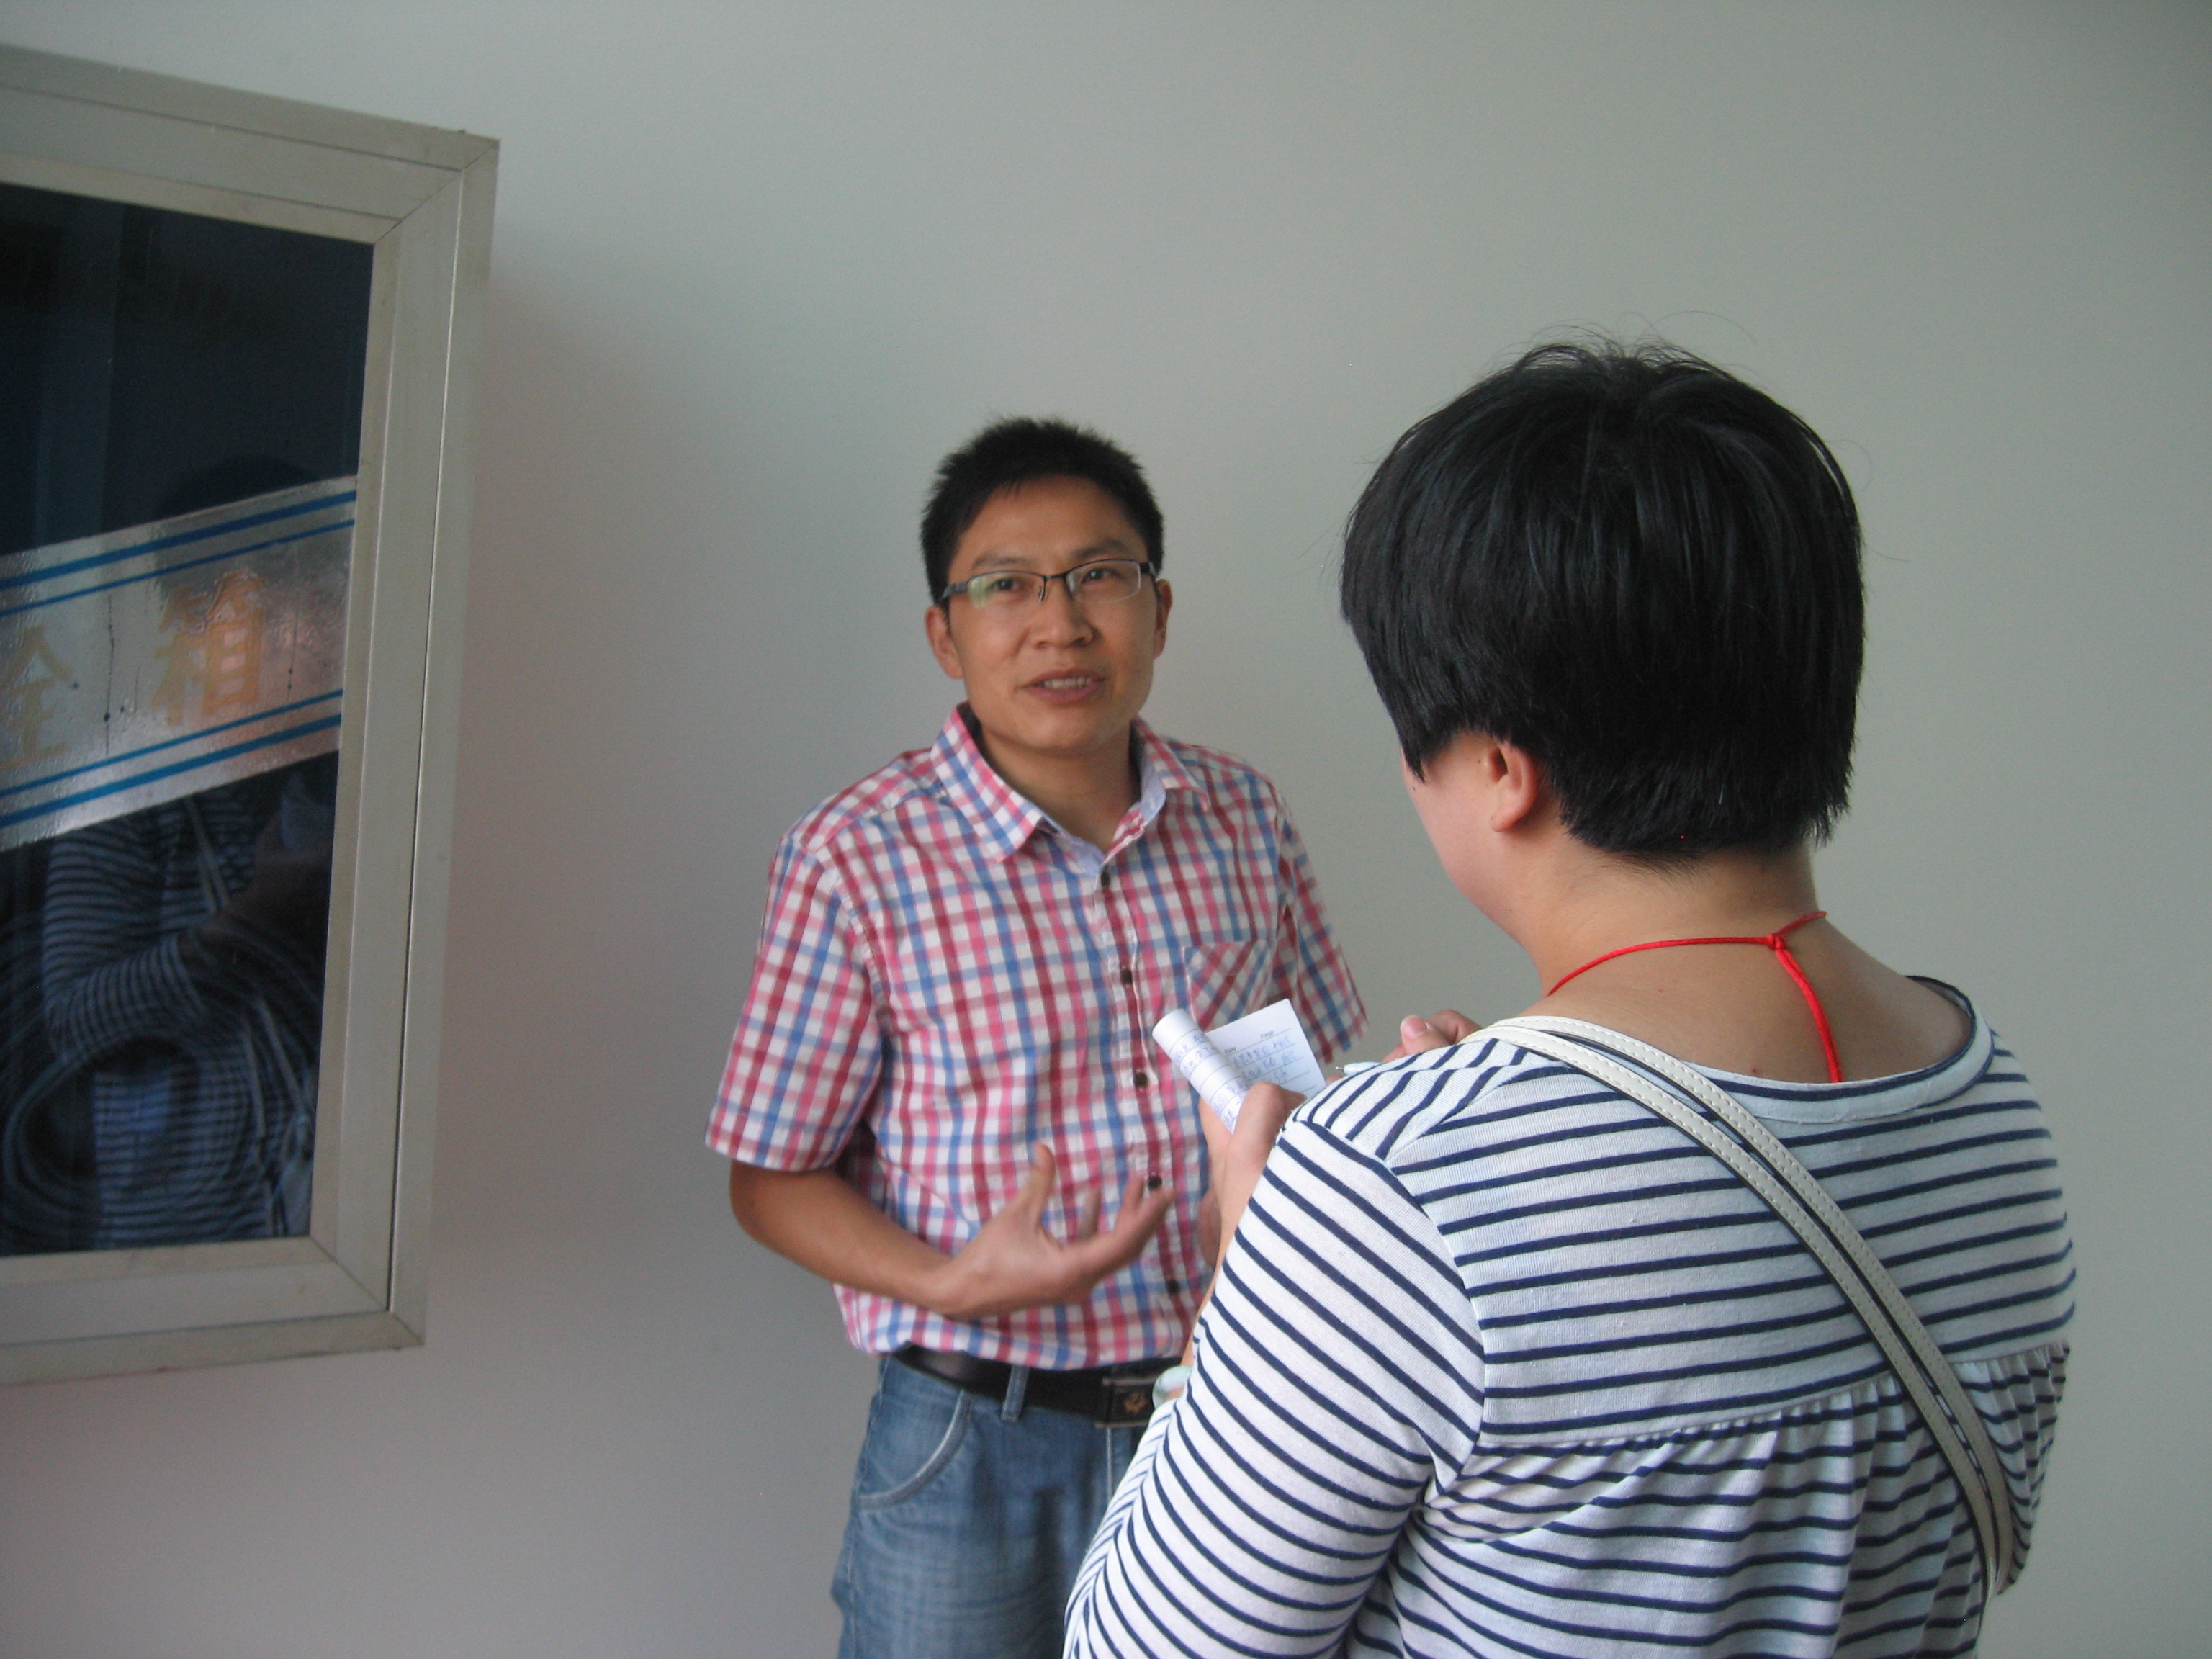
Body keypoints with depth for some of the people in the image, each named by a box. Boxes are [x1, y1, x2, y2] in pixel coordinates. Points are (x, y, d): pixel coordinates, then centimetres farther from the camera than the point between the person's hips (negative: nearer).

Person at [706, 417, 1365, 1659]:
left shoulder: (1245, 816, -1)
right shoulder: (860, 858, -13)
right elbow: (773, 1177, -7)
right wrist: (952, 1285, -22)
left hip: (1226, 1416, 4)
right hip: (981, 1447, -3)